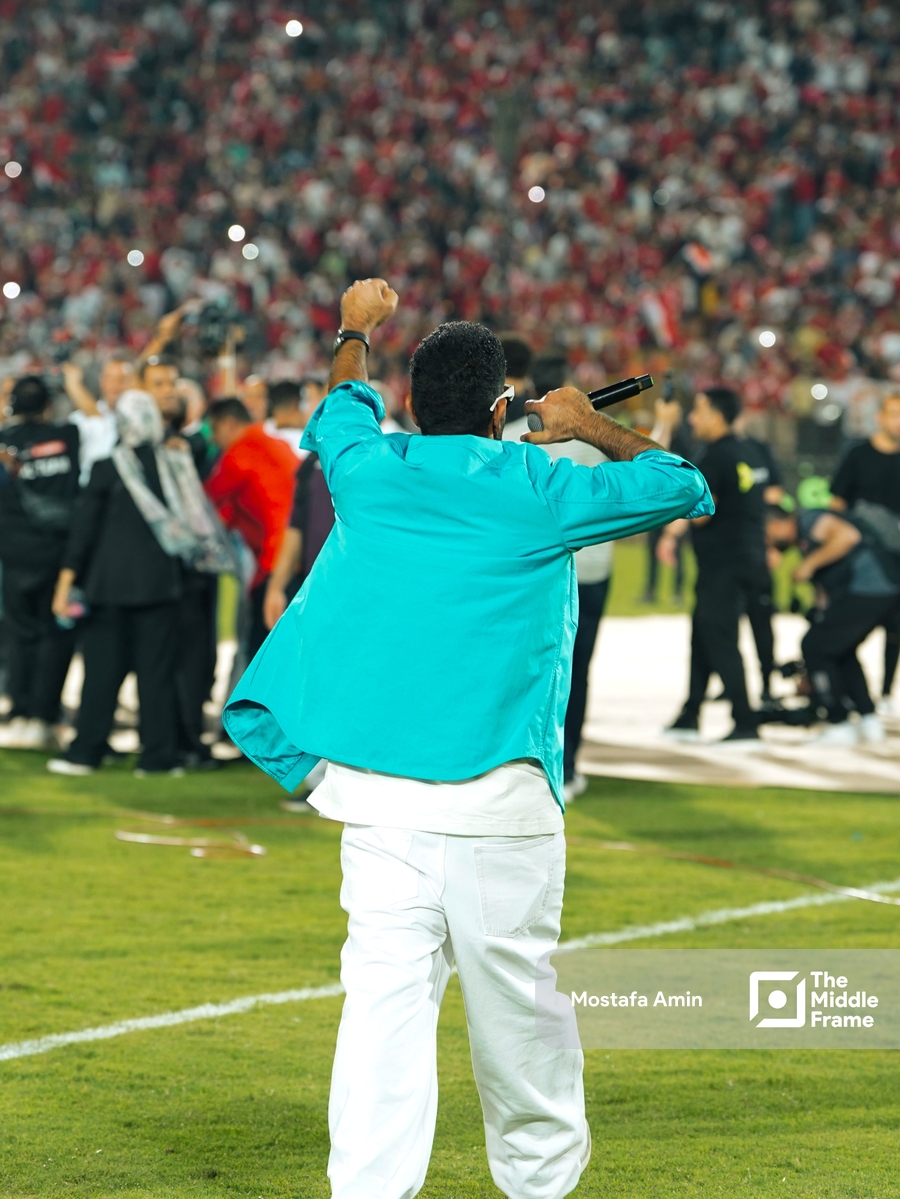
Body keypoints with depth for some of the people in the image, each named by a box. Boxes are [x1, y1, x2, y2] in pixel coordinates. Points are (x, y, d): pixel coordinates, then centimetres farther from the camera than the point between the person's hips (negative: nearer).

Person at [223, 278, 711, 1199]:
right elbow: (680, 486, 12)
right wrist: (592, 426, 26)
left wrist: (356, 331, 49)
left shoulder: (369, 469, 7)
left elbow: (341, 410, 32)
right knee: (516, 994, 9)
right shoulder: (540, 490, -1)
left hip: (375, 790, 3)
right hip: (500, 791, -3)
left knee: (384, 994, -3)